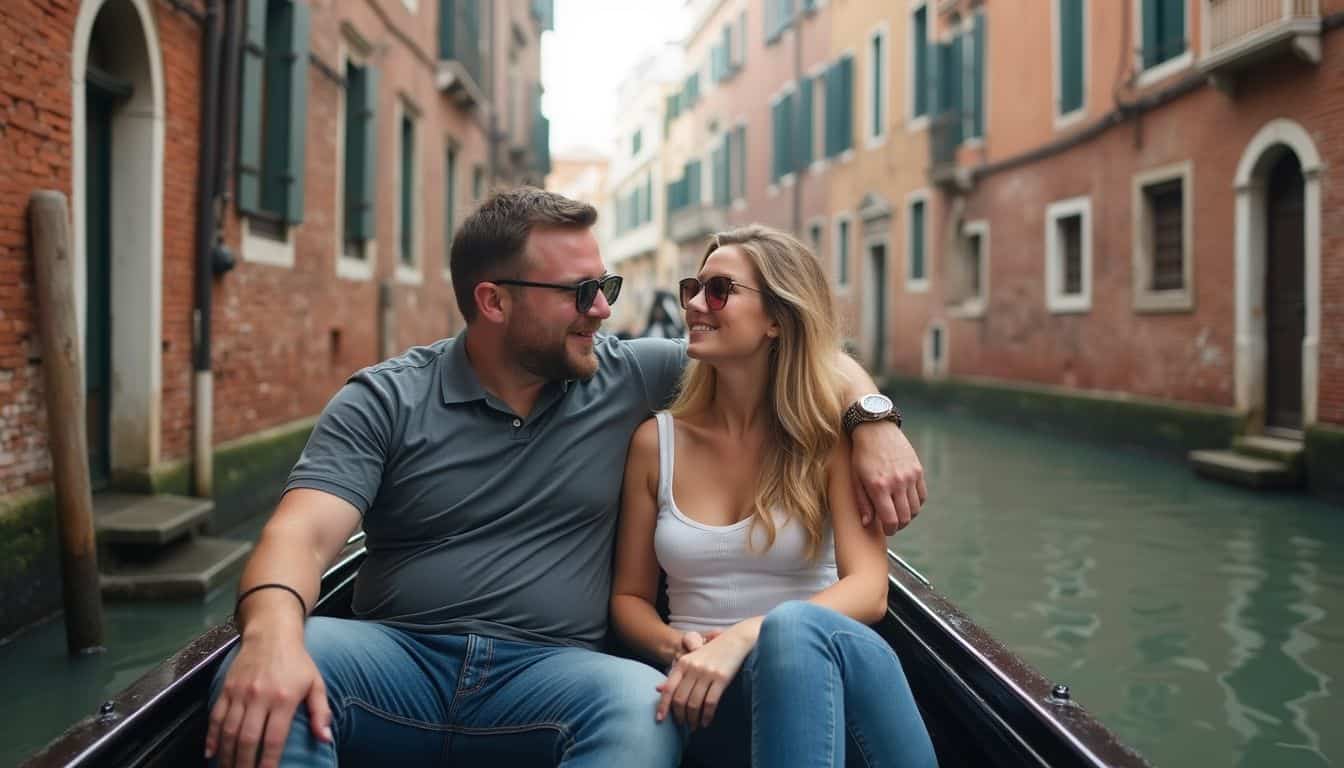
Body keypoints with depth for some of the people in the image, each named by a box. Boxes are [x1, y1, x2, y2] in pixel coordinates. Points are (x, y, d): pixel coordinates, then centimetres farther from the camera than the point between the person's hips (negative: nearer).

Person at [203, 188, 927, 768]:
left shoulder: (625, 379, 7)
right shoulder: (384, 400, 2)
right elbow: (303, 532, -12)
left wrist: (873, 422, -6)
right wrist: (272, 631, -34)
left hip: (553, 670, 1)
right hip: (398, 656, 0)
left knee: (642, 705, -33)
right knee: (261, 682, -30)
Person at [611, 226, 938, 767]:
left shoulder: (832, 437, 1)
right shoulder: (655, 441, 7)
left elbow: (867, 590, -12)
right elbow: (629, 596, 13)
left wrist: (743, 638, -27)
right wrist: (676, 649, -10)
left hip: (834, 681, 0)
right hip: (707, 698, 0)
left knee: (793, 627, -39)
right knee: (794, 633, -37)